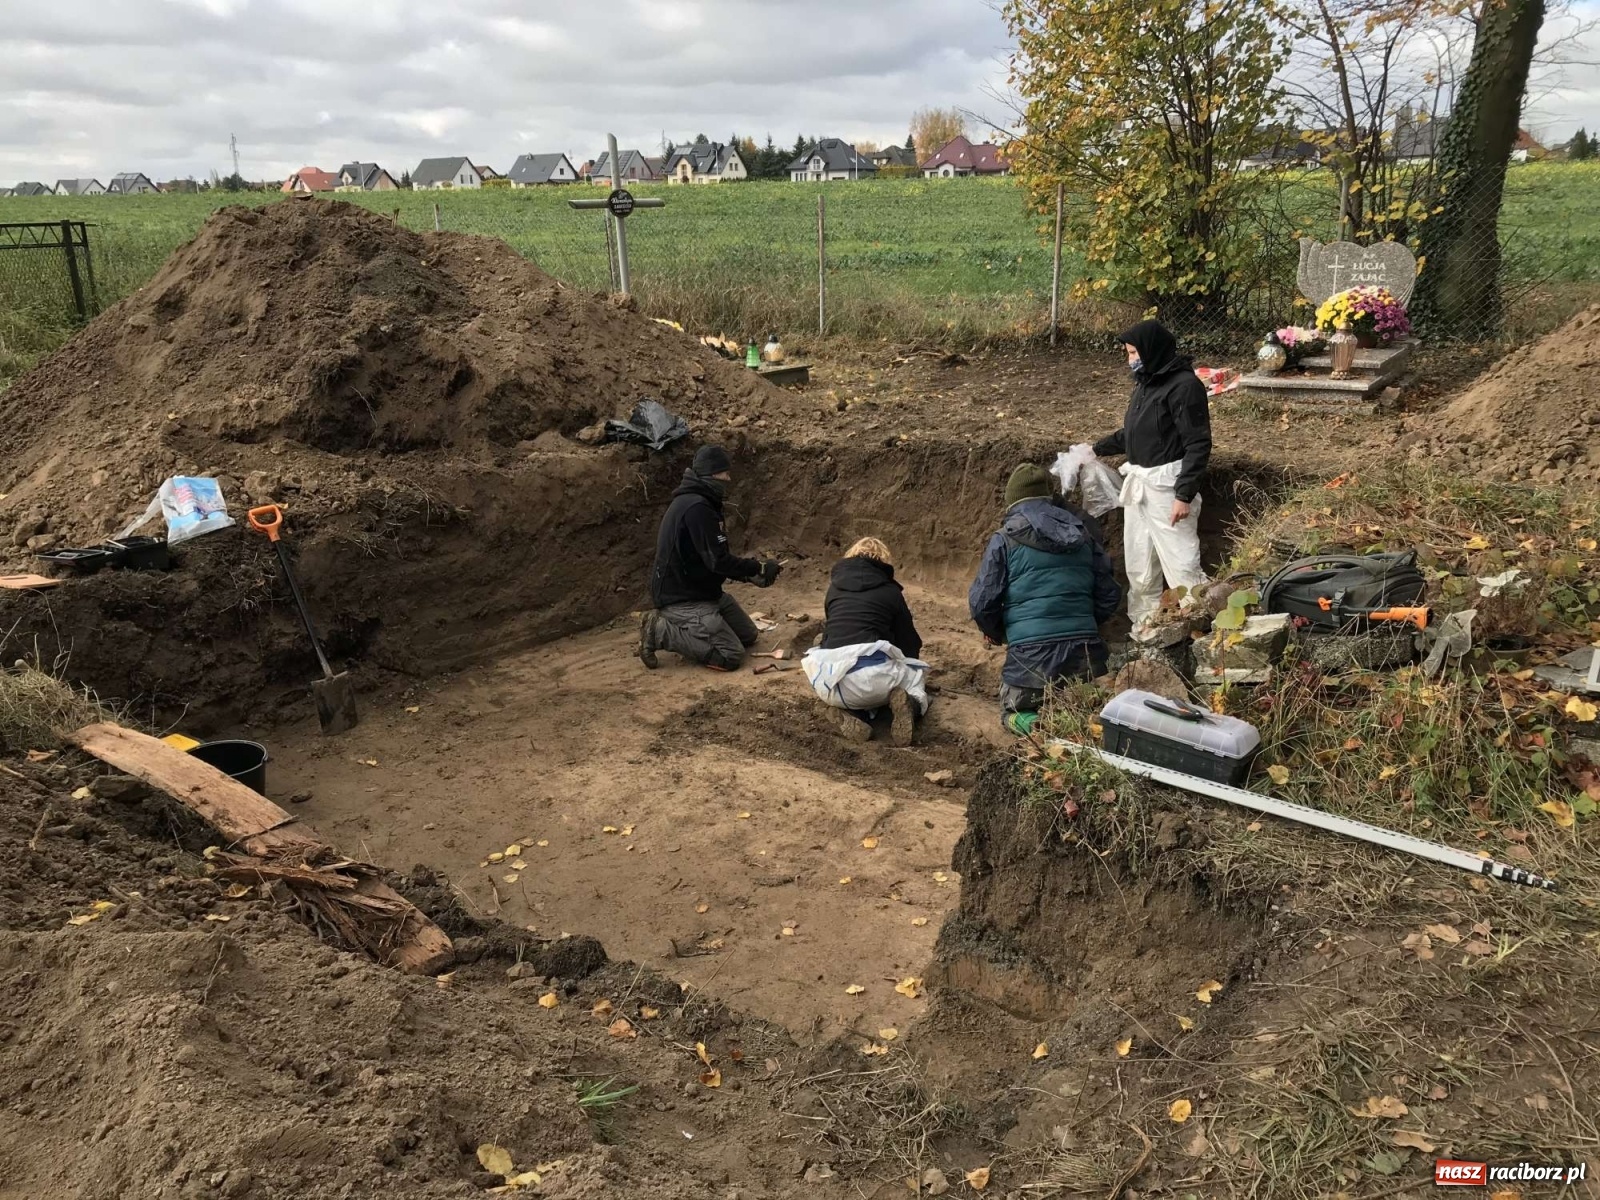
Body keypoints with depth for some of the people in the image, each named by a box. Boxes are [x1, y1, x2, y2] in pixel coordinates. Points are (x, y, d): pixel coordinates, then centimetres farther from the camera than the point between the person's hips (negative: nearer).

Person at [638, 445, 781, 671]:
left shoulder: (701, 502, 10)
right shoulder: (696, 507, -24)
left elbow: (716, 558, 14)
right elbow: (718, 560, -26)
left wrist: (749, 574, 2)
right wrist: (759, 568, -15)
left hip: (703, 591, 11)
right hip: (681, 599, -11)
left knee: (748, 637, 15)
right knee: (730, 656, -16)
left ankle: (679, 627, 14)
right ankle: (660, 631, -7)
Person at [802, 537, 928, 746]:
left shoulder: (835, 587, 23)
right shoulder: (890, 592, 15)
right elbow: (910, 644, 21)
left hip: (830, 682, 3)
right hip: (871, 675, -2)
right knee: (916, 677, 29)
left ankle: (852, 713, 3)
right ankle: (909, 704, -5)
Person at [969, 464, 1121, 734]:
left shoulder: (1004, 541, -3)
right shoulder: (1085, 537, 9)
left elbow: (981, 603, -3)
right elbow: (1109, 595, 12)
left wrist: (998, 634, 17)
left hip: (1030, 654, -3)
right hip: (1084, 650, 3)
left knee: (1014, 711, 22)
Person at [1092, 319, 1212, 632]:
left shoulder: (1184, 385, -15)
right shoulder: (1145, 382, 12)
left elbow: (1198, 444, -17)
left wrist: (1184, 494, -21)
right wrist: (1097, 449, 24)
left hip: (1167, 485, -9)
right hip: (1138, 482, 9)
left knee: (1180, 563, -9)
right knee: (1138, 562, 15)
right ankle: (1144, 624, 26)